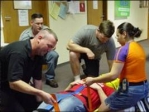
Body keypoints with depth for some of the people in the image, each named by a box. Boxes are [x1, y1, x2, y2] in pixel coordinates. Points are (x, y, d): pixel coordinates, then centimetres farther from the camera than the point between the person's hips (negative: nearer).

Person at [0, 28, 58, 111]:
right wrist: (41, 93, -44)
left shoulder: (38, 54, -5)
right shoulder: (19, 52, -33)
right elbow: (14, 83, -40)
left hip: (16, 86, 8)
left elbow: (37, 78, -1)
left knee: (35, 103, 8)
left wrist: (39, 100, 1)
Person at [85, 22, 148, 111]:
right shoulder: (140, 47, 8)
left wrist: (93, 80, -12)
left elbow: (113, 75, -21)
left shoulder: (123, 49, -16)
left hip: (131, 91, -8)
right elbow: (133, 70, 9)